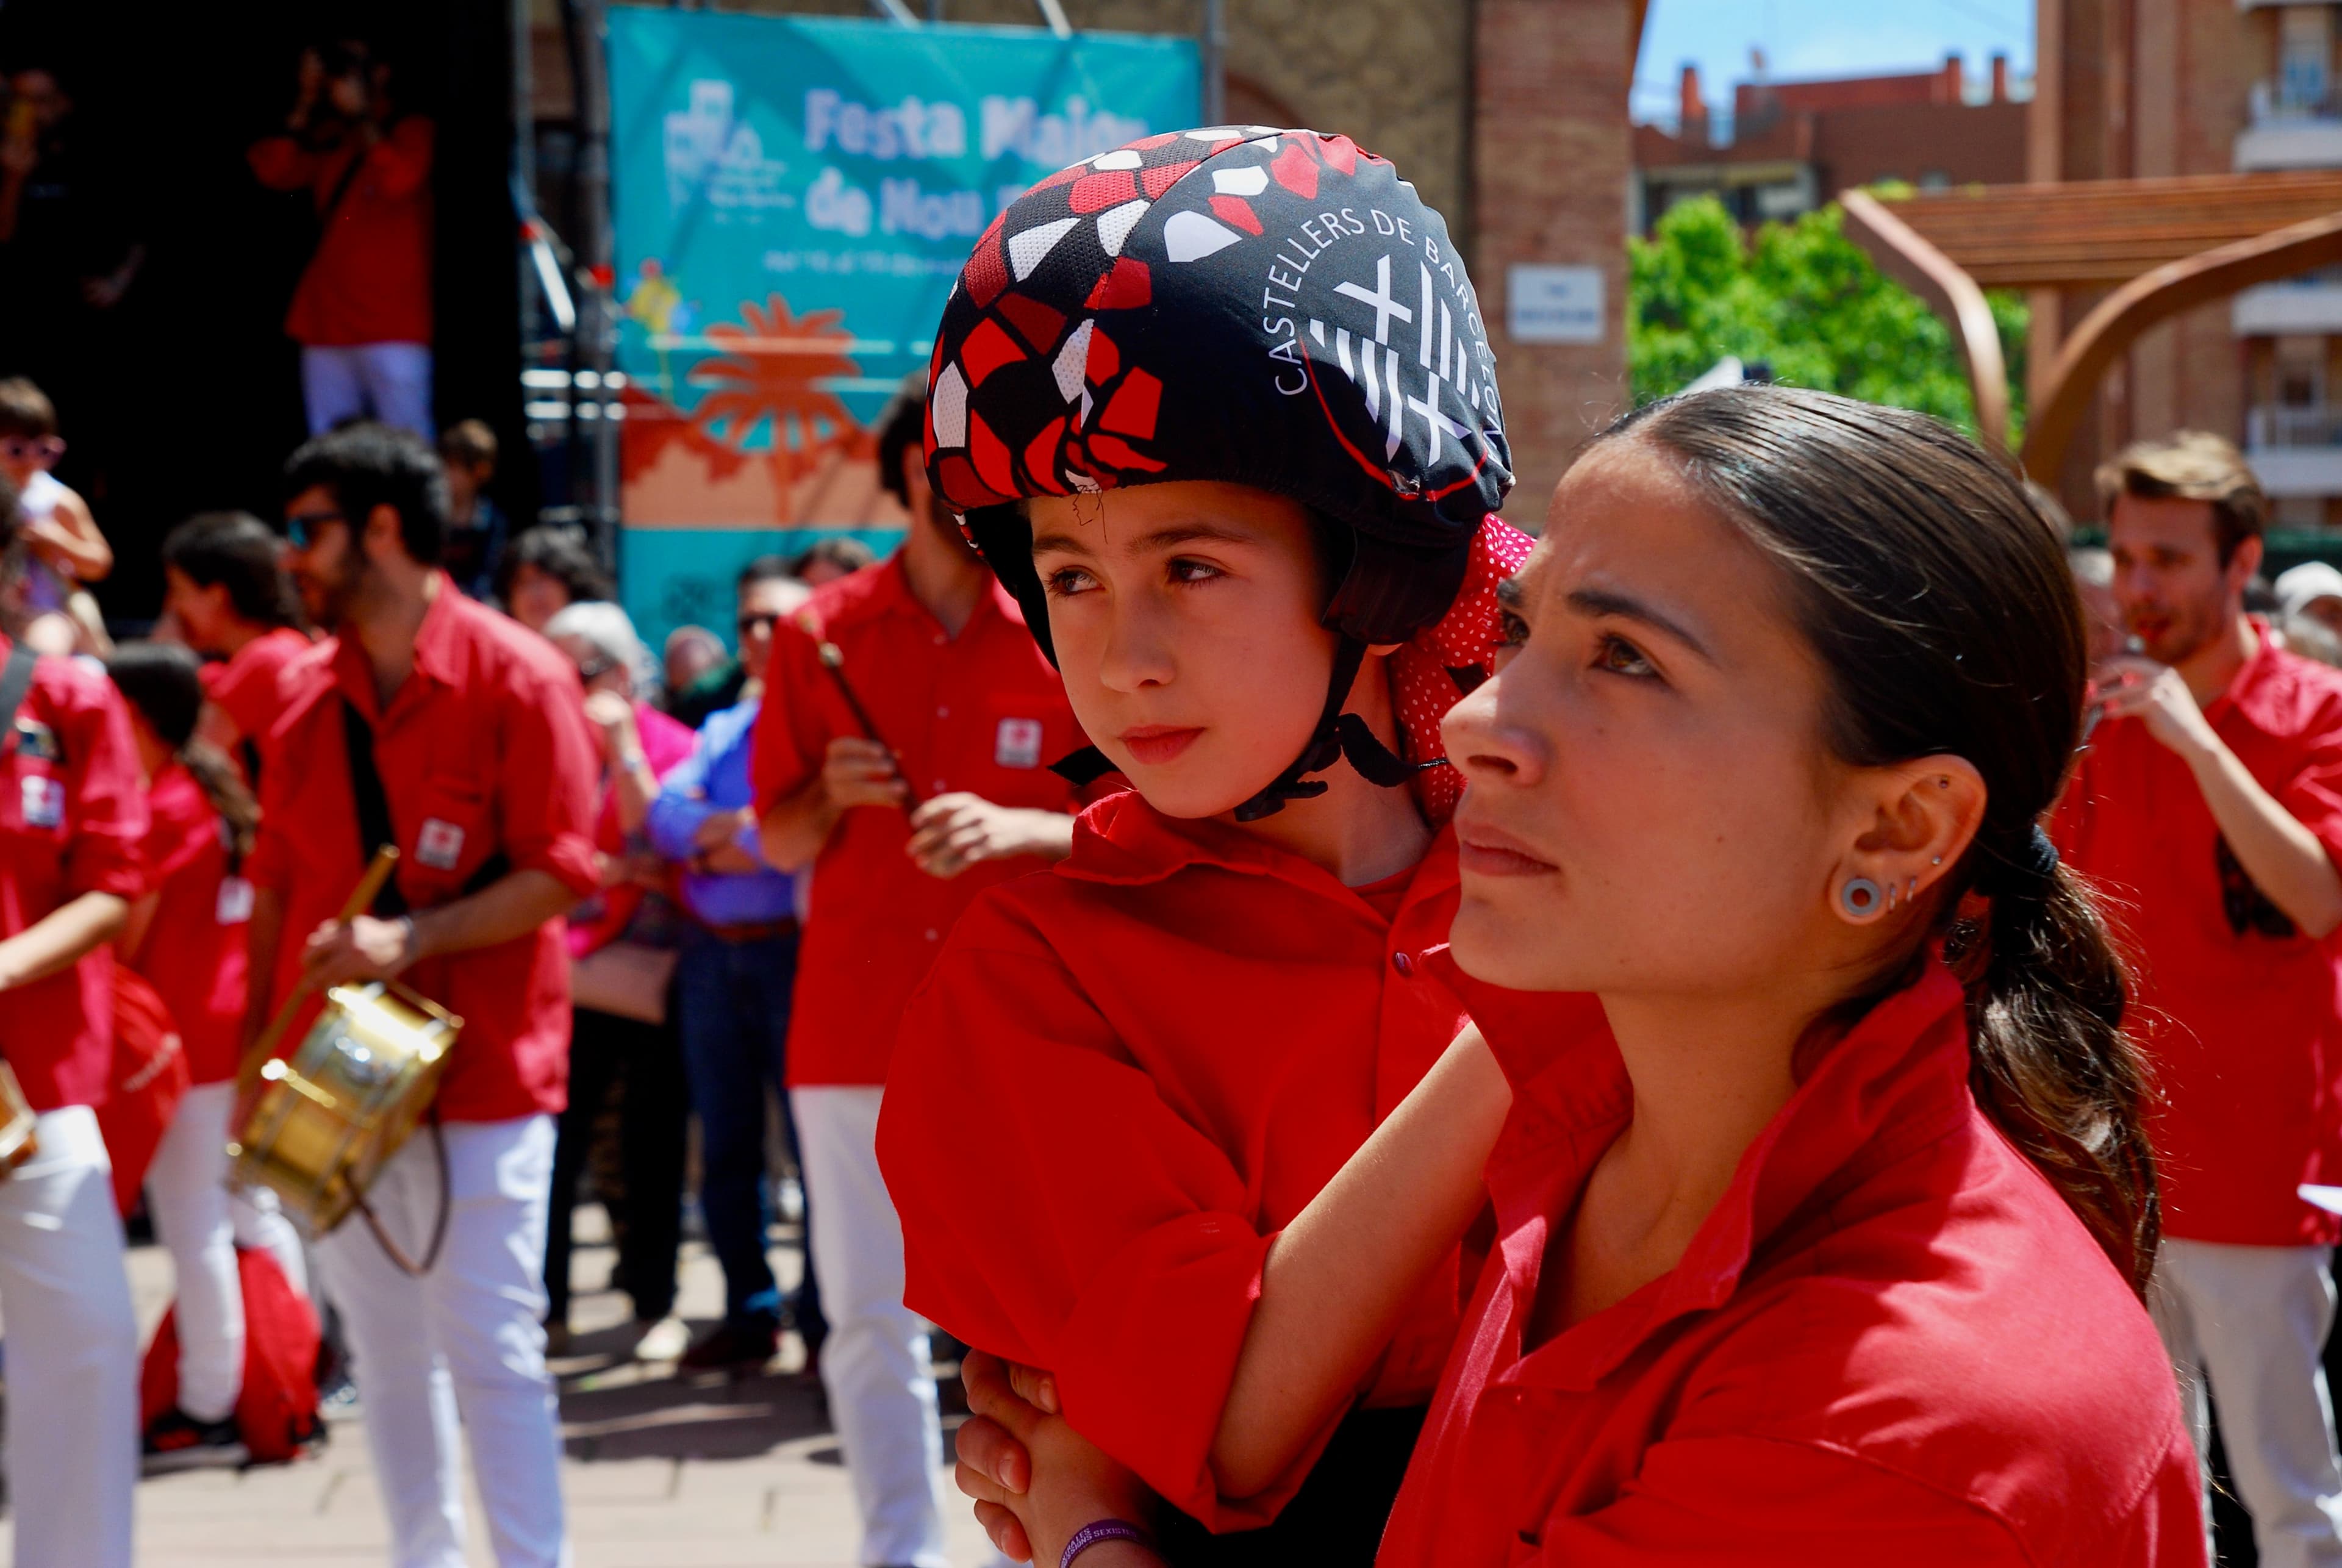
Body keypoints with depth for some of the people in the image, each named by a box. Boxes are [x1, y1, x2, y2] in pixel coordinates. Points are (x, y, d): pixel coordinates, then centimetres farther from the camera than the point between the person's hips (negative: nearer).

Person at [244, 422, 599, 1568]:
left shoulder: (517, 677, -8)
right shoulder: (307, 692, 10)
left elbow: (559, 874, -12)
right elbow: (277, 883, 14)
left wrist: (410, 938, -22)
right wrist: (255, 1054, 10)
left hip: (480, 1073, -5)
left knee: (491, 1353, -5)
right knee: (386, 1354, 10)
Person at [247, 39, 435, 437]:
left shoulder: (412, 132, 3)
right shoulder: (329, 143, 17)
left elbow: (399, 180, -16)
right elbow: (273, 170, 5)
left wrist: (360, 114, -6)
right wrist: (307, 102, 6)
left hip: (389, 327, -6)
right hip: (328, 324, 6)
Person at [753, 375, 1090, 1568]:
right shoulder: (820, 634, 6)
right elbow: (779, 842, 12)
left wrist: (1015, 827, -16)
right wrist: (832, 799, -10)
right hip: (854, 1033, 2)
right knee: (869, 1322, 5)